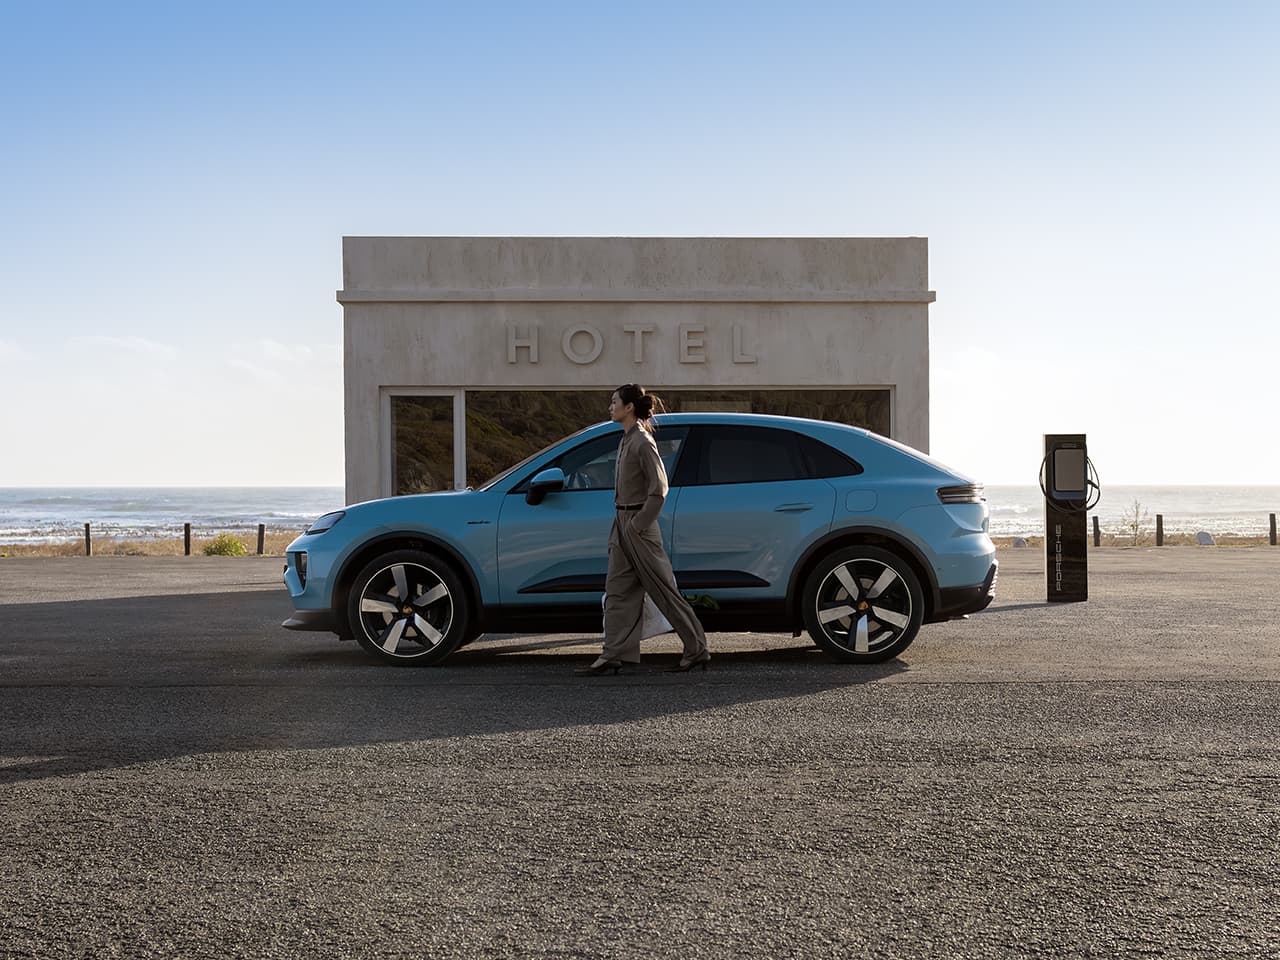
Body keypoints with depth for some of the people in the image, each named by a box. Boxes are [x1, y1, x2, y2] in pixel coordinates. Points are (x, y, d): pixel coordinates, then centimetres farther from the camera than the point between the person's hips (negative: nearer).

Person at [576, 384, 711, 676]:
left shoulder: (643, 442, -15)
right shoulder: (626, 440, 13)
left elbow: (658, 489, -19)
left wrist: (637, 525, -17)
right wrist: (621, 524, 16)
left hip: (638, 525, -9)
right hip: (622, 523, 10)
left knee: (664, 591, -2)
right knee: (618, 592, 7)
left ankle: (697, 651, 7)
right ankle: (615, 655, 8)